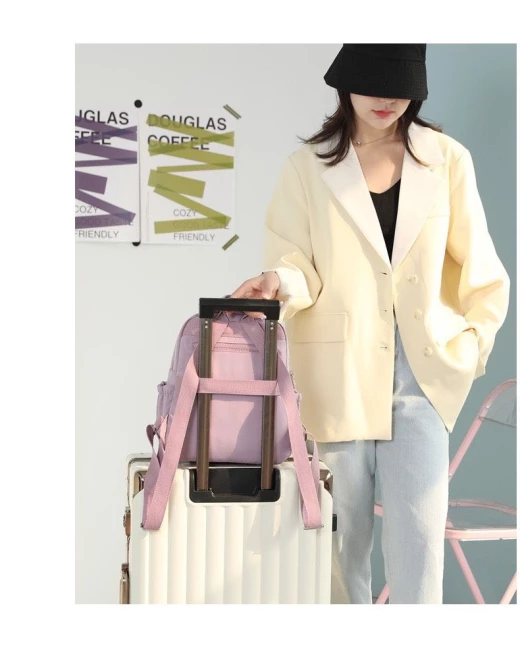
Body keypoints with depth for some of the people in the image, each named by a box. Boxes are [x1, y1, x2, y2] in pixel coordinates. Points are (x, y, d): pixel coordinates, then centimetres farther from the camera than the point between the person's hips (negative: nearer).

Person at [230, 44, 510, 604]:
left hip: (422, 370, 1)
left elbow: (477, 265, 9)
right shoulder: (308, 166, 3)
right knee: (344, 529, 7)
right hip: (340, 372, 0)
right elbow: (301, 268, 0)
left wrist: (473, 342, 3)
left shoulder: (447, 160, 6)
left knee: (419, 533, -3)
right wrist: (281, 281, -21)